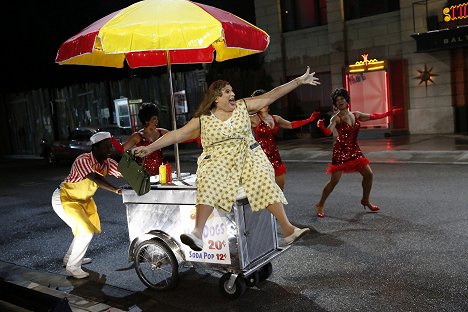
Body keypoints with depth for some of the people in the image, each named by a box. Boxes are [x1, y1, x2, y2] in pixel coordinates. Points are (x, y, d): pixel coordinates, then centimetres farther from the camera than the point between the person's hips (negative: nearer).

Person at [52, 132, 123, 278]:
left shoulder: (107, 163, -8)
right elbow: (96, 179, -46)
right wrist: (117, 190, -54)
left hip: (82, 199, 9)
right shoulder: (83, 160, -31)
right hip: (64, 199, -9)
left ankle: (69, 258, 35)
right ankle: (73, 266, 3)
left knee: (90, 227, 17)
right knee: (85, 232, -14)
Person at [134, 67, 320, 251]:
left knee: (263, 179, -26)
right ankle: (197, 232, -41)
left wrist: (299, 81, 6)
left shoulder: (243, 106, 10)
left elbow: (272, 95, 9)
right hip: (217, 160, -1)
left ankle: (287, 229, -24)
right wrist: (150, 148, -5)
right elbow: (177, 134, 2)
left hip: (246, 155, 2)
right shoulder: (202, 119, 6)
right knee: (209, 181, -33)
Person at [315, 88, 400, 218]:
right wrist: (321, 126, -48)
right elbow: (328, 132, -27)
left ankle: (365, 200, 28)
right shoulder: (336, 118, -11)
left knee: (368, 174, 7)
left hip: (354, 150, 6)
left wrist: (389, 113, 18)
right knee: (334, 180, -8)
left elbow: (373, 116, 18)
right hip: (341, 150, -6)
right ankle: (320, 205, 6)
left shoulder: (356, 115, 7)